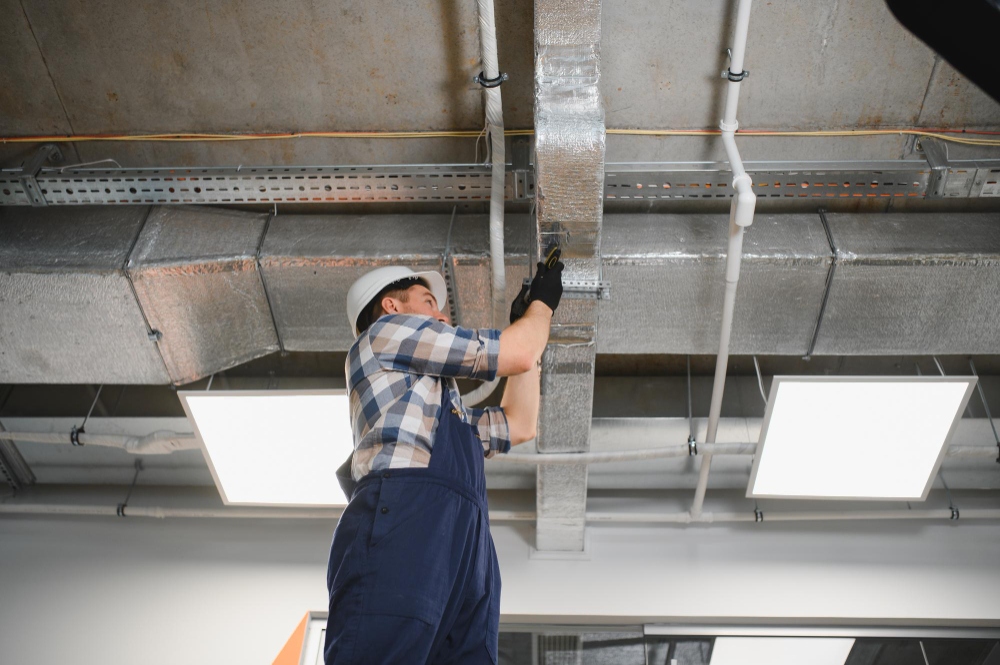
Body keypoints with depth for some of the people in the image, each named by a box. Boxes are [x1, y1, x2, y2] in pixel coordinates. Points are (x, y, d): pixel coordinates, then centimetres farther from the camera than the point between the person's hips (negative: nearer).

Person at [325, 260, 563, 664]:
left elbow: (518, 425, 40)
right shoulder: (387, 330, 18)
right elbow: (518, 355, 13)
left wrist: (526, 324, 43)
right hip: (403, 519, -8)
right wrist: (542, 303, 34)